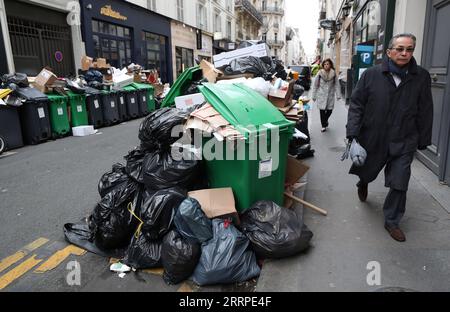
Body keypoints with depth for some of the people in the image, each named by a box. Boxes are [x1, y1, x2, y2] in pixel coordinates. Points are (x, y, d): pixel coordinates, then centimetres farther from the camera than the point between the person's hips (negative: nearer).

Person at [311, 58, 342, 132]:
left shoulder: (334, 74, -1)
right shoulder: (320, 73, -6)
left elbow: (337, 85, 1)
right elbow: (315, 85, -2)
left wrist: (338, 95, -4)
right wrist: (314, 96, -1)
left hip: (330, 95, 2)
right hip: (321, 95, -2)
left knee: (329, 110, 3)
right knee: (322, 111, -1)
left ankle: (325, 120, 35)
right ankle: (323, 125, 15)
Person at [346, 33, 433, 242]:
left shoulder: (421, 77, -2)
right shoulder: (371, 75, -6)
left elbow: (425, 112, 2)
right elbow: (356, 105, -5)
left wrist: (423, 141, 4)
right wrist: (353, 134, -13)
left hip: (404, 142, 0)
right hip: (372, 138, 0)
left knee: (399, 184, 1)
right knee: (367, 172, 20)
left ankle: (392, 221, 20)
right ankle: (363, 183, 57)